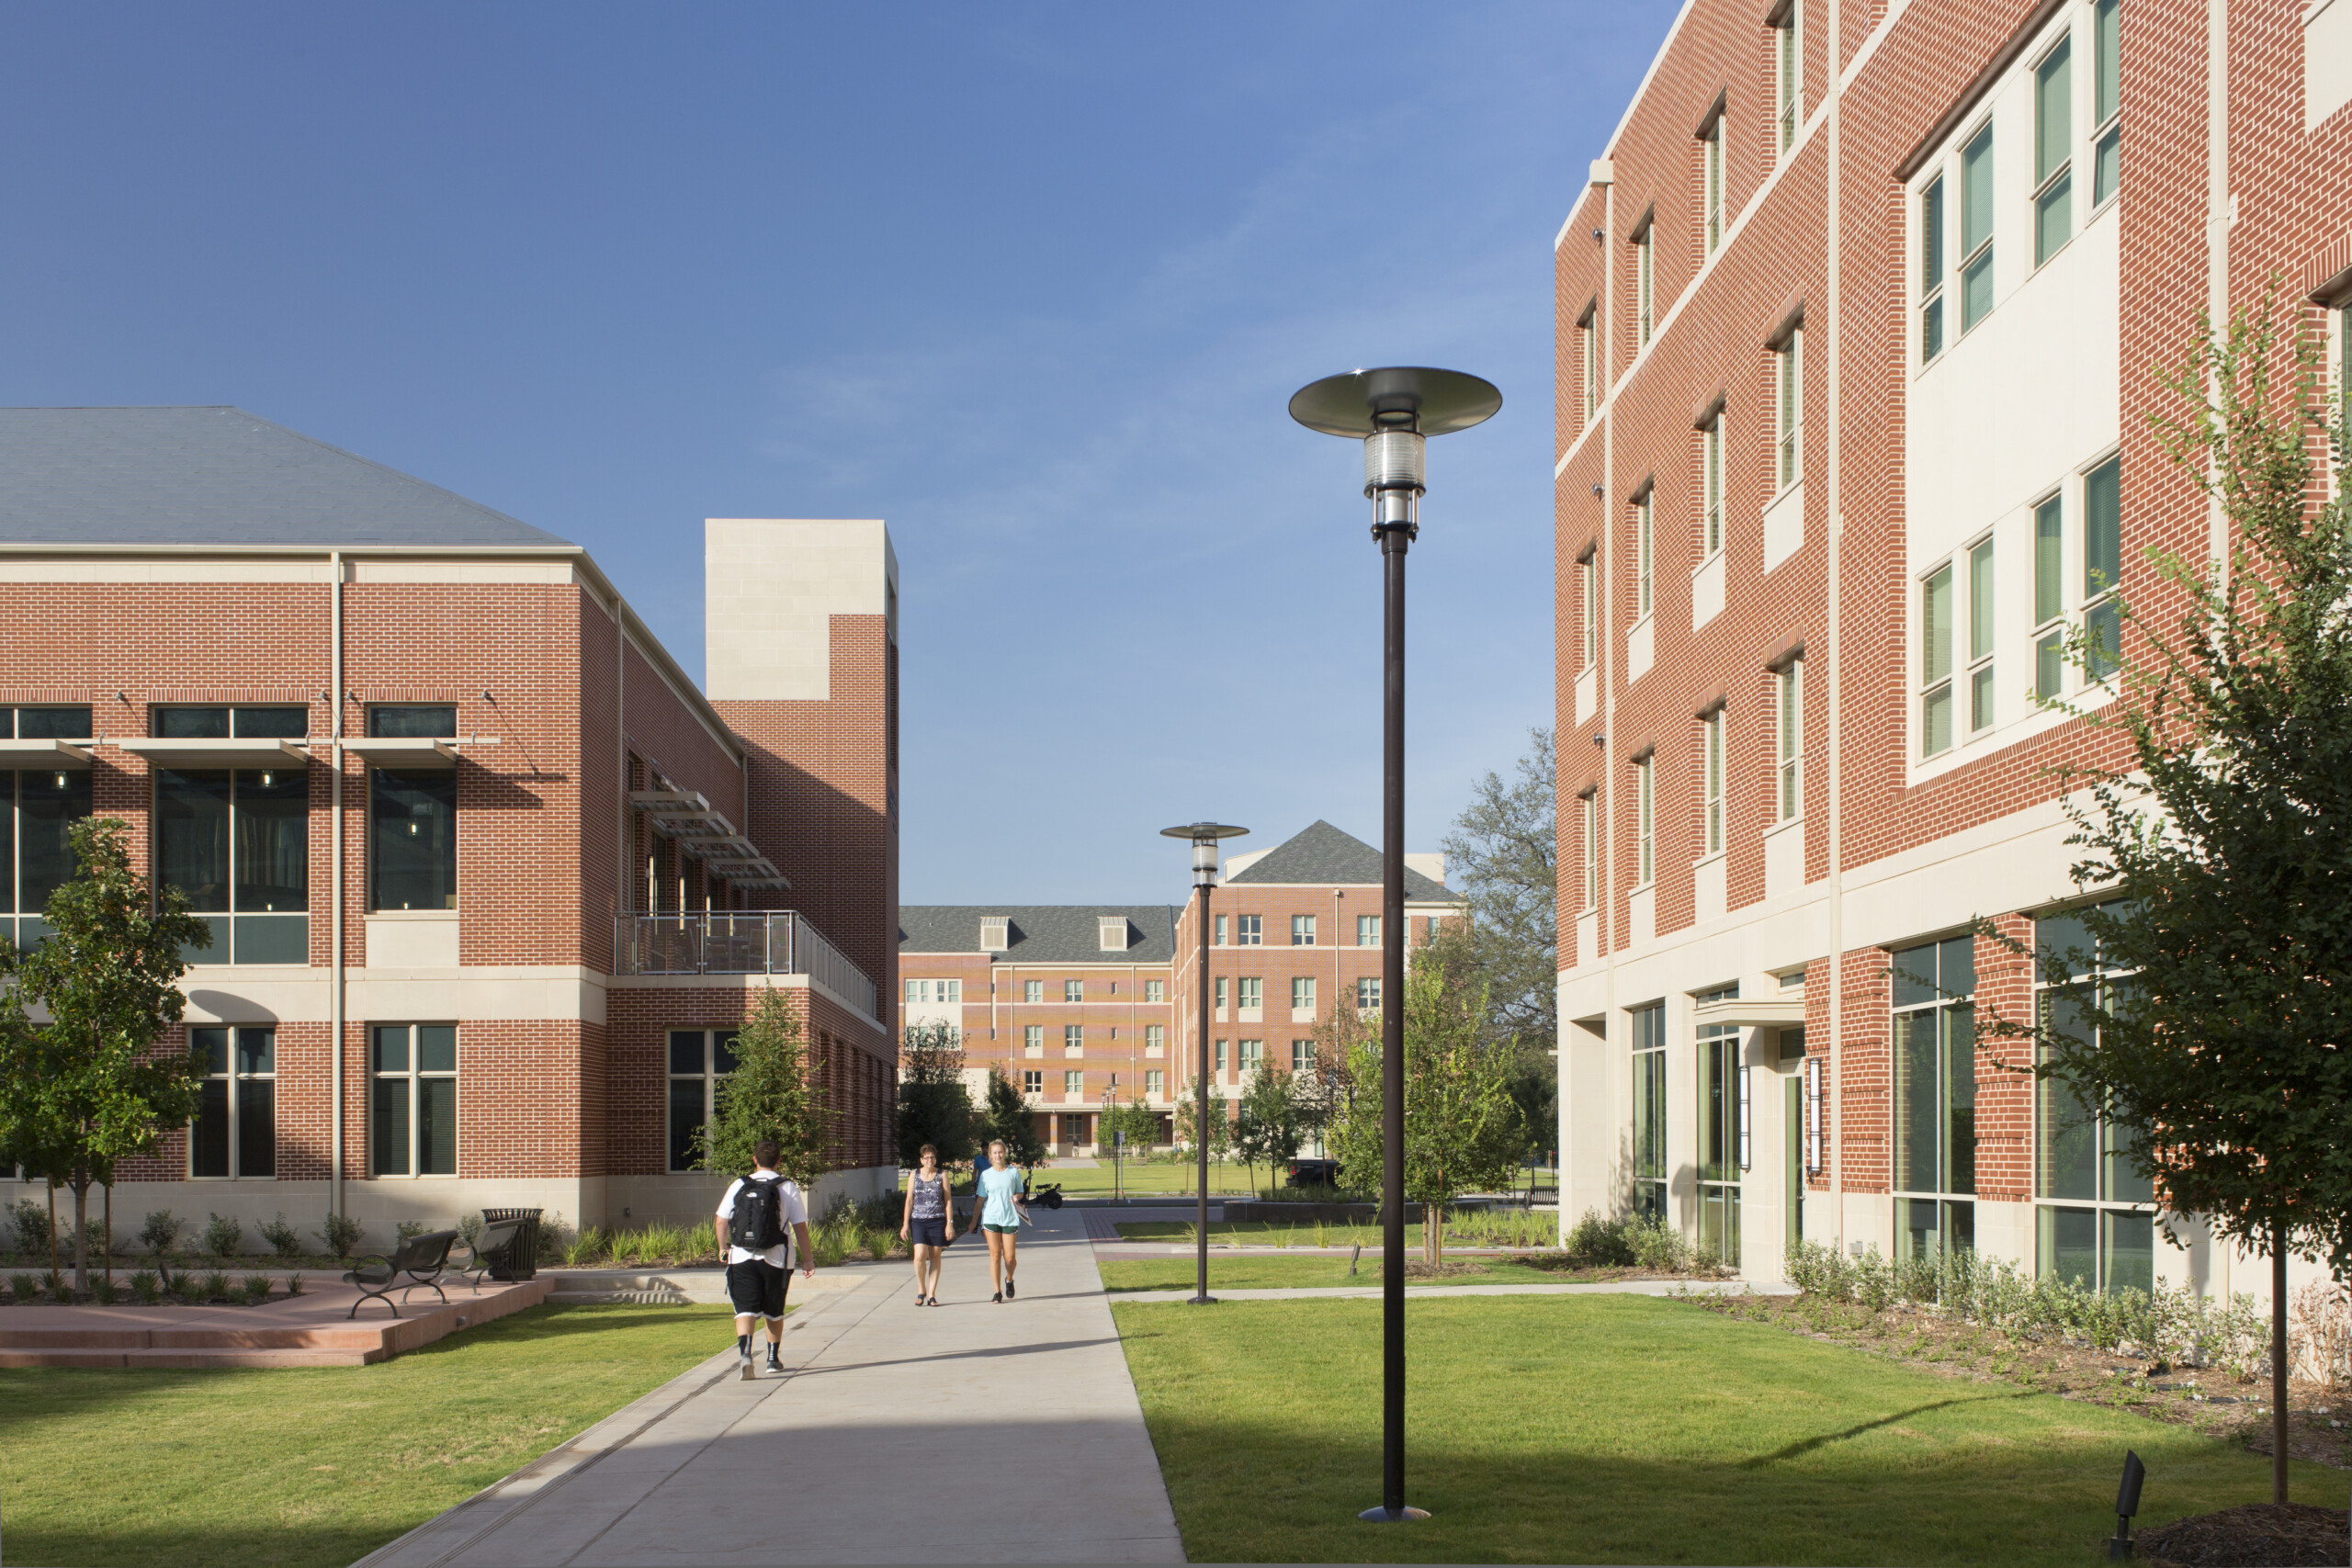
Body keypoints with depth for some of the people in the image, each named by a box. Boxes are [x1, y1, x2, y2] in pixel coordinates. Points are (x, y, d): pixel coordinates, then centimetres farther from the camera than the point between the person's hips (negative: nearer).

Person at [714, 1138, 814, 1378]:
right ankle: (773, 1358, 29)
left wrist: (723, 1246, 21)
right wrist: (808, 1259, 5)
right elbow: (800, 1227, -4)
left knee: (745, 1309, -2)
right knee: (774, 1312, 17)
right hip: (776, 1259, 0)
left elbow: (720, 1221, 4)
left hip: (742, 1257, 0)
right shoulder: (788, 1188, -3)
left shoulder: (739, 1186, 2)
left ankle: (744, 1350, -27)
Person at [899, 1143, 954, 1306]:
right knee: (920, 1256, -13)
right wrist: (905, 1224, 2)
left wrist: (950, 1223, -3)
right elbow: (909, 1200, 8)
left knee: (935, 1257, 1)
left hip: (938, 1221, 0)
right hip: (918, 1220, 0)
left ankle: (931, 1294, 7)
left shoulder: (942, 1175, 5)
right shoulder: (914, 1175, 7)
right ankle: (921, 1290, 6)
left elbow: (948, 1201, 5)